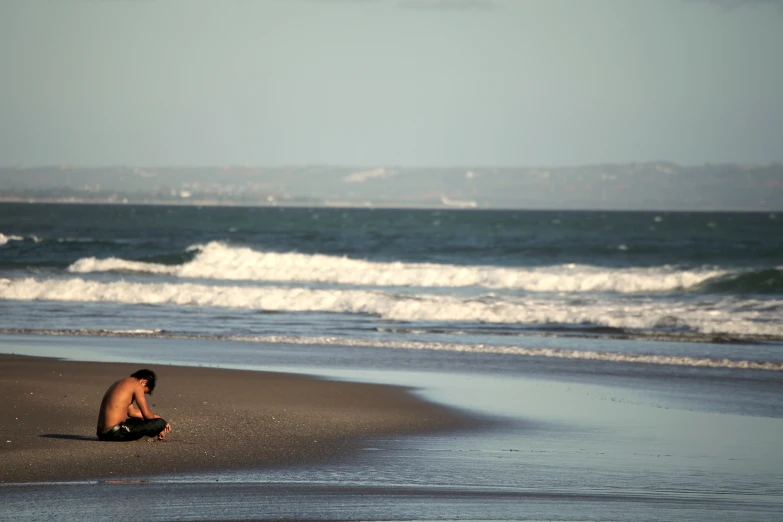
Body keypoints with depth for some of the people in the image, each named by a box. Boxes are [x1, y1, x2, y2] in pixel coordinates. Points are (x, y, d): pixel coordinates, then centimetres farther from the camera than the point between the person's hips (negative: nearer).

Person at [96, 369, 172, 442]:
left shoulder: (120, 383, 23)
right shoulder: (136, 385, -5)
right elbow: (146, 414, -6)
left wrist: (156, 417, 30)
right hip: (115, 433, -10)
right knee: (160, 423, -12)